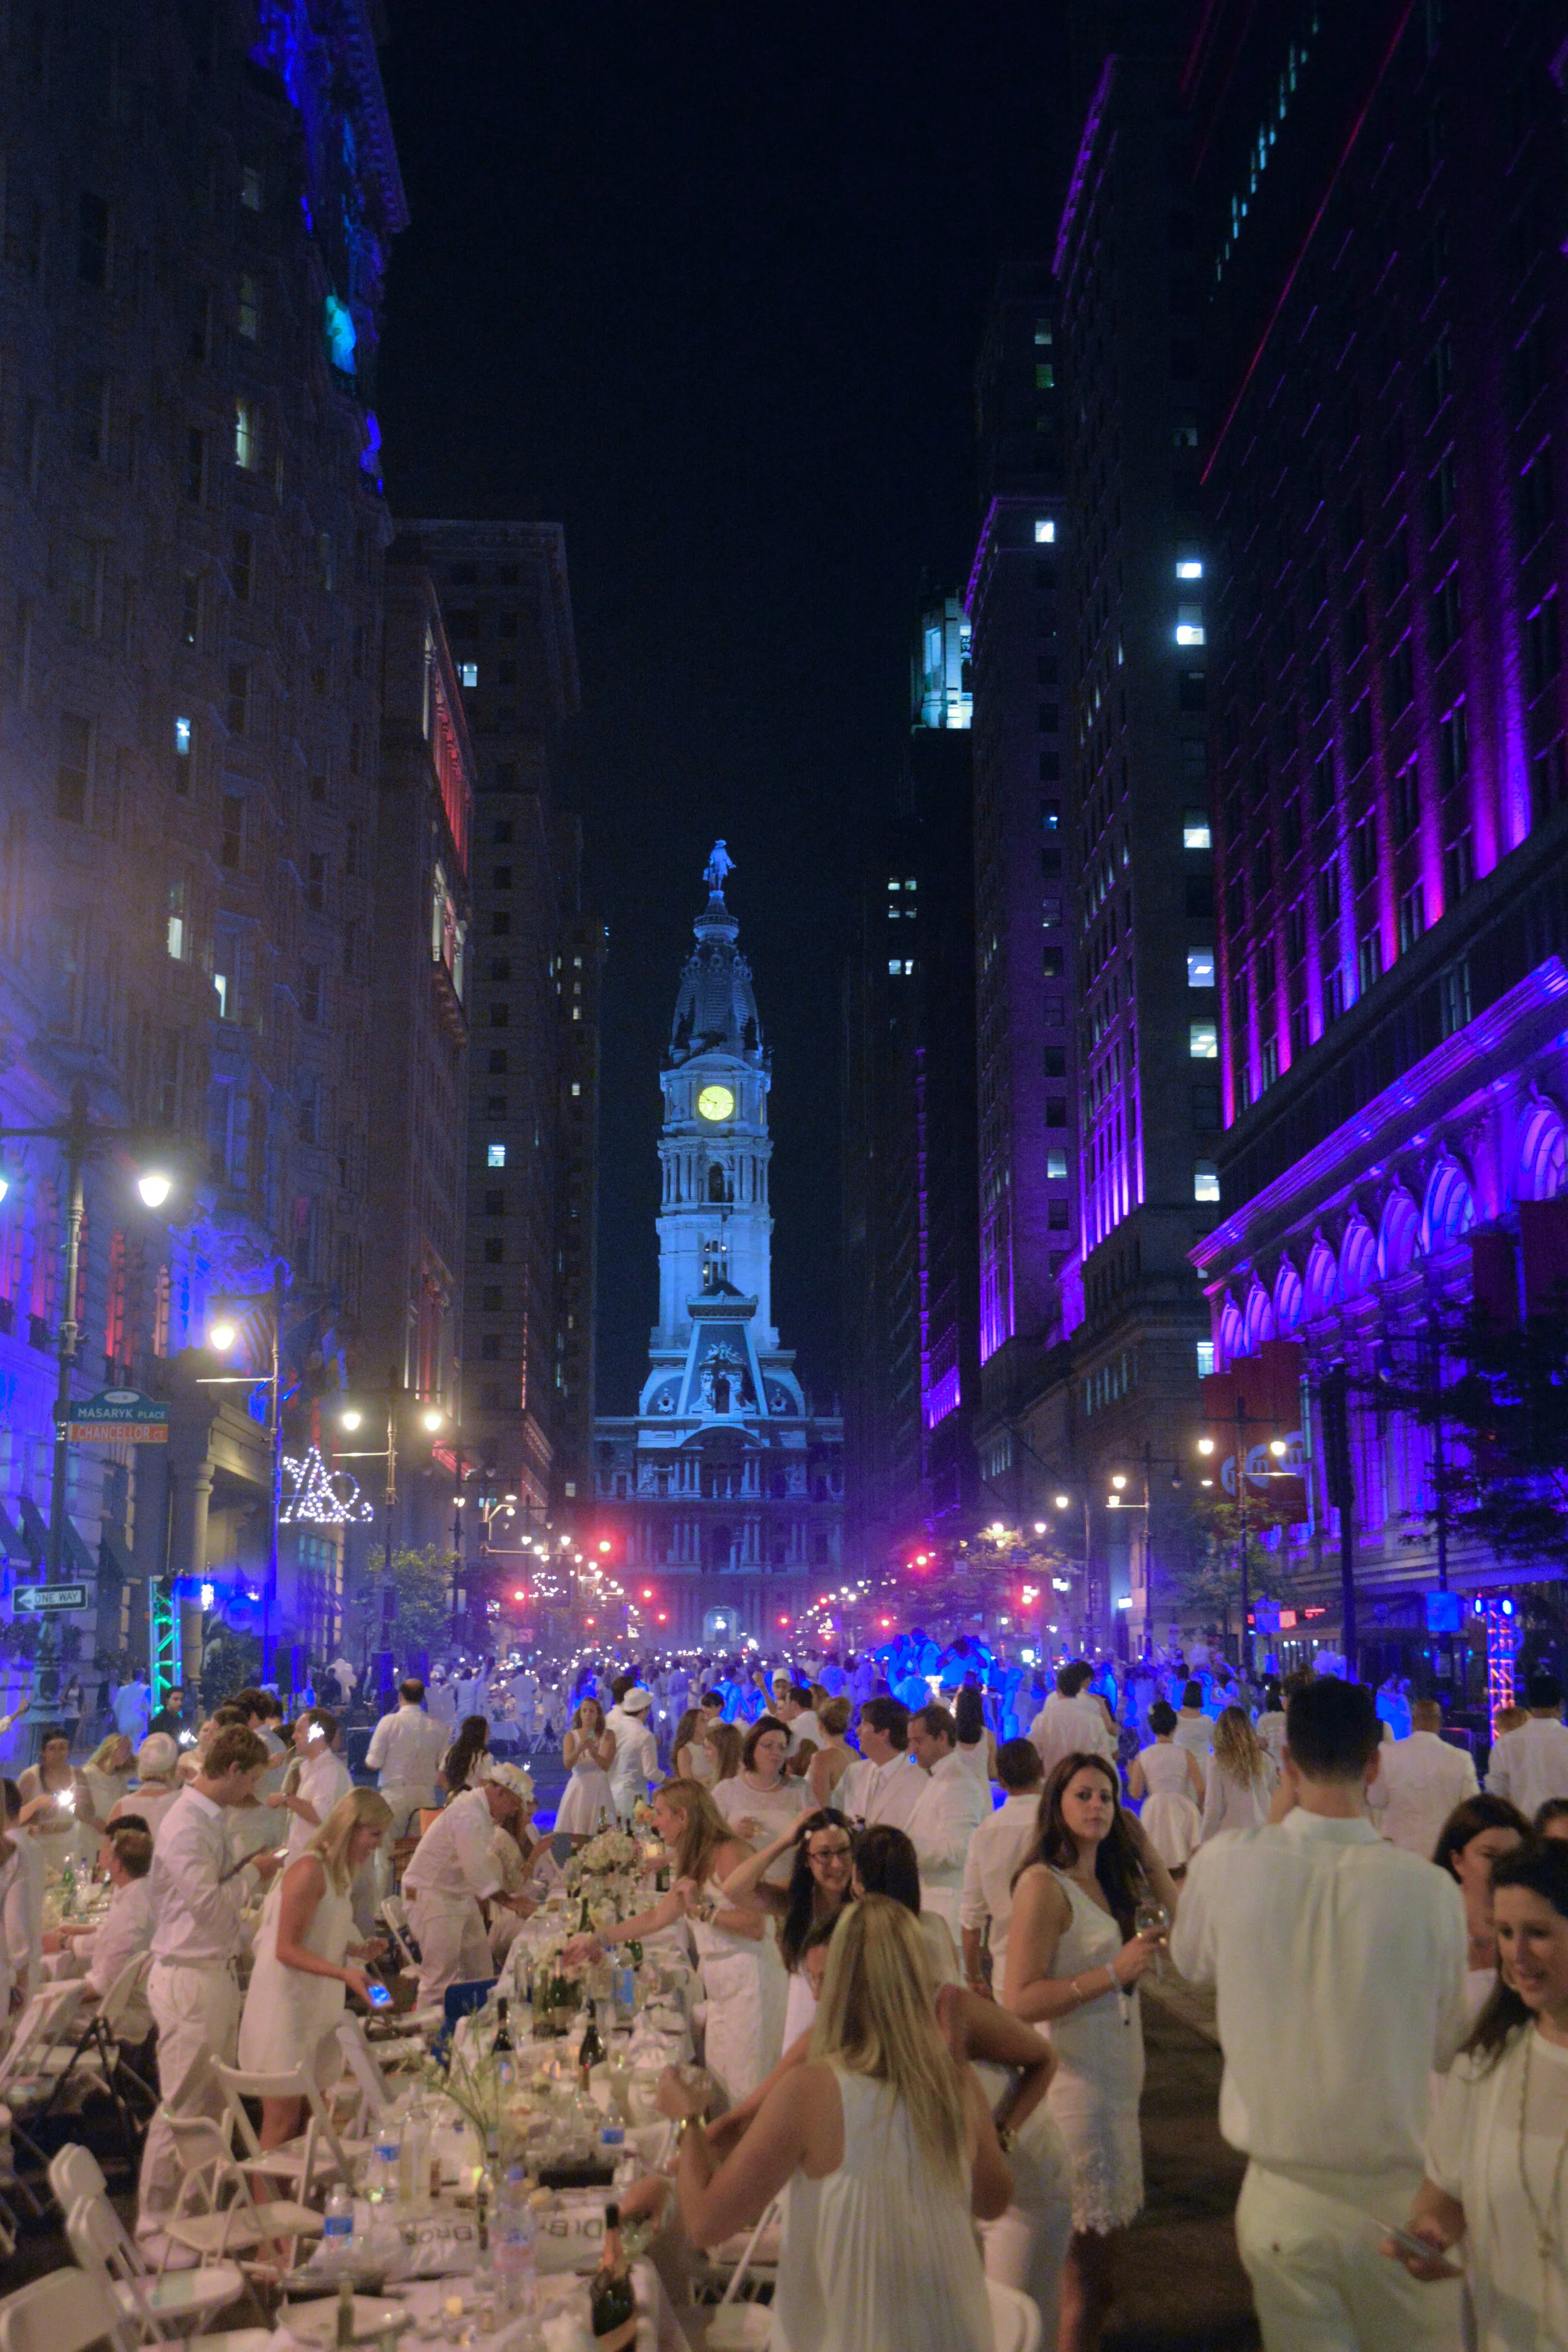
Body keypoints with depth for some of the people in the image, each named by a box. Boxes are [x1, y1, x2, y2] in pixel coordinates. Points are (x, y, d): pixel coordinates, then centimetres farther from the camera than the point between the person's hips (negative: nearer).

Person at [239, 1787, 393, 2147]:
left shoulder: (336, 1872, 14)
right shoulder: (309, 1870, -16)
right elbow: (286, 1949, -19)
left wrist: (357, 1951, 6)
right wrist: (344, 1973, -27)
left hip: (316, 2008, 9)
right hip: (284, 2008, -9)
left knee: (310, 2125, 9)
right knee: (281, 2125, -7)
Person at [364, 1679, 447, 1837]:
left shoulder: (390, 1722, -7)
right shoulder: (436, 1726, 2)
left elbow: (373, 1764, -6)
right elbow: (442, 1766, 9)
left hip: (395, 1794, -3)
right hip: (426, 1795, 3)